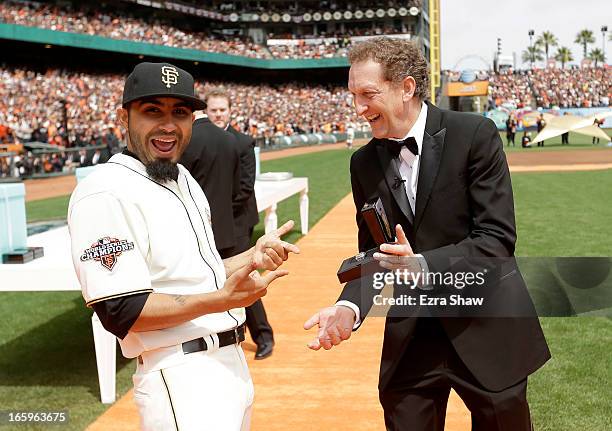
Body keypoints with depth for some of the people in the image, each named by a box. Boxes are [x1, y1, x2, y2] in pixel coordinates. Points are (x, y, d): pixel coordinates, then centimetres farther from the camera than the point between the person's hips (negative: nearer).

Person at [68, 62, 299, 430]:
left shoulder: (184, 179, 12)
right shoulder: (105, 192, -16)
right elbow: (122, 313, -21)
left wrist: (252, 257, 2)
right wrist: (222, 299, -27)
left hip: (232, 361, 9)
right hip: (180, 381, -9)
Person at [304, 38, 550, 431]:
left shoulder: (475, 134, -11)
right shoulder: (364, 163, 3)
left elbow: (497, 238, -15)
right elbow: (372, 254, 5)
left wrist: (423, 265, -29)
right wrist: (350, 306, -15)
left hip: (485, 330, -3)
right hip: (410, 339, 4)